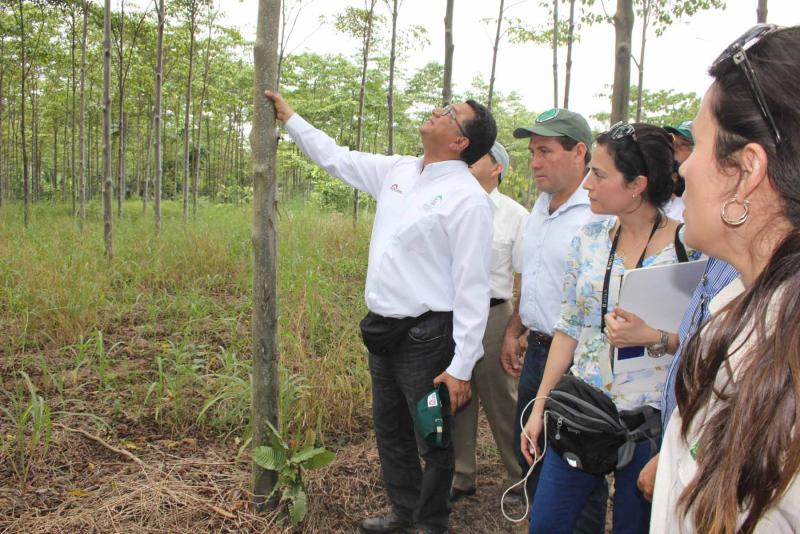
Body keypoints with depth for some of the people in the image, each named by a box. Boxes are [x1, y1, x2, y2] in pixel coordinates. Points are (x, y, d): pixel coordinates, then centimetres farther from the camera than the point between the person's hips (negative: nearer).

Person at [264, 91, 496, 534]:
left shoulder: (467, 197, -16)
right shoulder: (397, 171, 6)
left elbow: (472, 288, -19)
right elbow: (335, 158, 22)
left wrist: (461, 367, -20)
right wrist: (287, 116, 25)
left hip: (425, 337, -8)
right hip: (382, 331, 8)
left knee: (433, 441, 8)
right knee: (390, 431, 22)